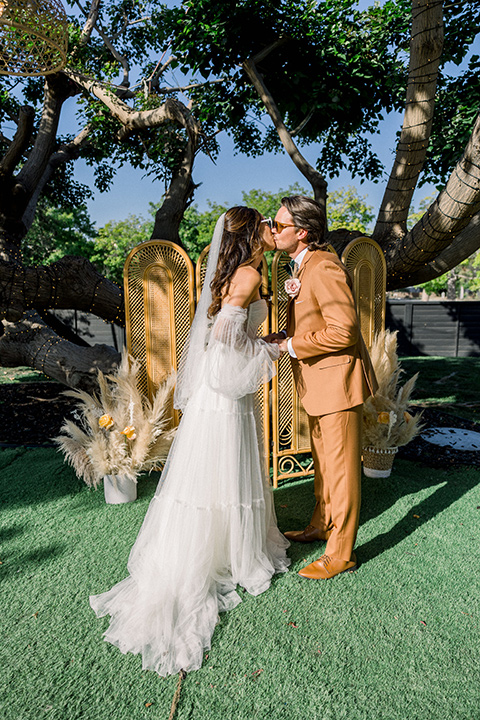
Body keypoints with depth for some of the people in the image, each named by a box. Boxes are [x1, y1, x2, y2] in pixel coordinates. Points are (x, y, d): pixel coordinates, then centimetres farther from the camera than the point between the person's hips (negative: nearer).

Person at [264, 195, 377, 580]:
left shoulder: (324, 268, -20)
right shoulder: (306, 266, 12)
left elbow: (343, 330, -26)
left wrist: (292, 345, -17)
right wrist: (286, 336, 3)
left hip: (338, 382, -10)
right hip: (319, 383, 10)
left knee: (341, 468, 3)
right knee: (322, 461, 22)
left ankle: (341, 553, 19)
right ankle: (321, 525, 41)